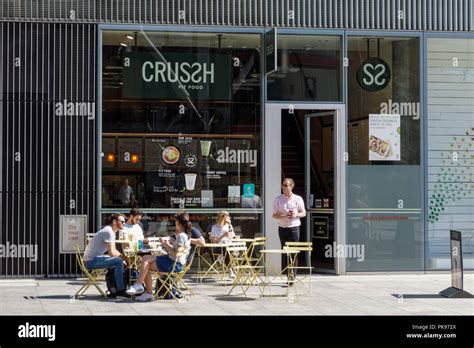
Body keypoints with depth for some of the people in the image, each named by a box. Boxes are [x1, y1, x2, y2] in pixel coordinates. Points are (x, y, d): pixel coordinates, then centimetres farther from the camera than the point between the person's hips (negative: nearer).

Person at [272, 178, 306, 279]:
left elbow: (303, 213, 10)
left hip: (294, 228, -1)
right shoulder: (278, 199, 4)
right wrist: (284, 216, -15)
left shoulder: (298, 199, 3)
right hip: (282, 228, 1)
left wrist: (296, 214, -12)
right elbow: (274, 215, 3)